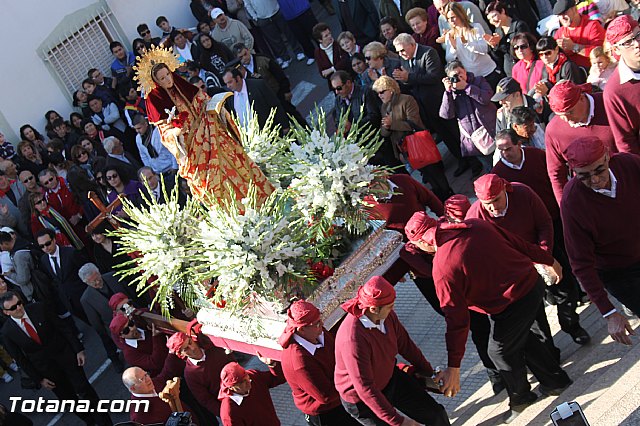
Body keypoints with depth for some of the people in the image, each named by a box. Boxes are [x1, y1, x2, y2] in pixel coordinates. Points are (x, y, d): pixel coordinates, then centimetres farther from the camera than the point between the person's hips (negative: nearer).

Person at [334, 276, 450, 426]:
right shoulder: (352, 340, -40)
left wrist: (428, 372, 12)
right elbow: (364, 388, -36)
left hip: (390, 378, 7)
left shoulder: (387, 315, -16)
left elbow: (405, 344, 2)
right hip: (361, 400, -7)